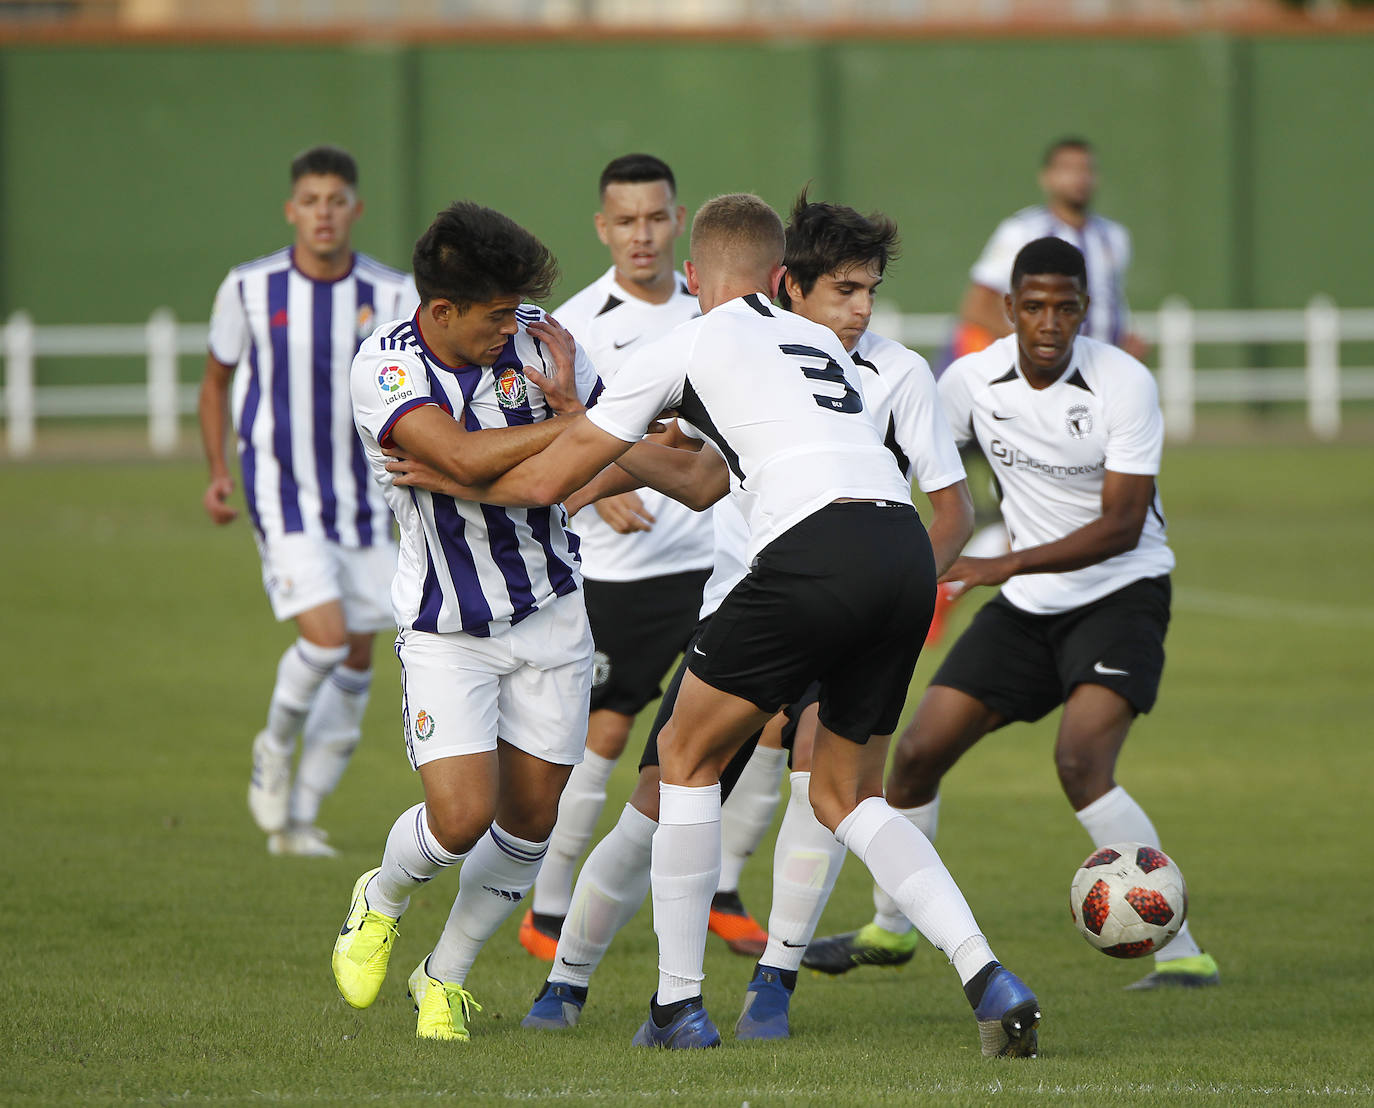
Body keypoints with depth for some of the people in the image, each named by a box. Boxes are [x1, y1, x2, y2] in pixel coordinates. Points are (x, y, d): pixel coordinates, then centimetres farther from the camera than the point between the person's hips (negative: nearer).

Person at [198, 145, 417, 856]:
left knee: (357, 664, 4)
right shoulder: (250, 289, -4)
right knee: (325, 636, -20)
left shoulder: (391, 296, -3)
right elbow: (216, 380, 11)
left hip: (363, 498, 3)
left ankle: (299, 817, 17)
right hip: (283, 495, -3)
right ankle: (276, 751, 9)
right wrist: (218, 473, 2)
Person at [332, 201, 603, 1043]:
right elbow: (462, 456, -33)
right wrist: (575, 426, -28)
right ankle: (381, 902, 20)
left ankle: (446, 979, 26)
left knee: (530, 821, 4)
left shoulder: (540, 342, -7)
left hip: (551, 610, 4)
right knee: (460, 816, -15)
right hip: (447, 627, -4)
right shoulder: (385, 368, -18)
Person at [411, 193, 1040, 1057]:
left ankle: (679, 1005, 14)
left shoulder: (688, 348, 13)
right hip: (907, 547, 6)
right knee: (847, 797, 18)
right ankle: (988, 978, 0)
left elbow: (549, 480, 18)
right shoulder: (819, 341, 31)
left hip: (815, 551, -6)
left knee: (687, 757, 13)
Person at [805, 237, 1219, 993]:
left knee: (1081, 762, -27)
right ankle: (889, 929, 30)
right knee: (917, 754, 5)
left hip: (1121, 595, -6)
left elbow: (1122, 525, -23)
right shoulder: (974, 379, -5)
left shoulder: (1124, 384, -19)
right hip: (1027, 608, 6)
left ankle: (1182, 953, -23)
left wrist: (1008, 564, -29)